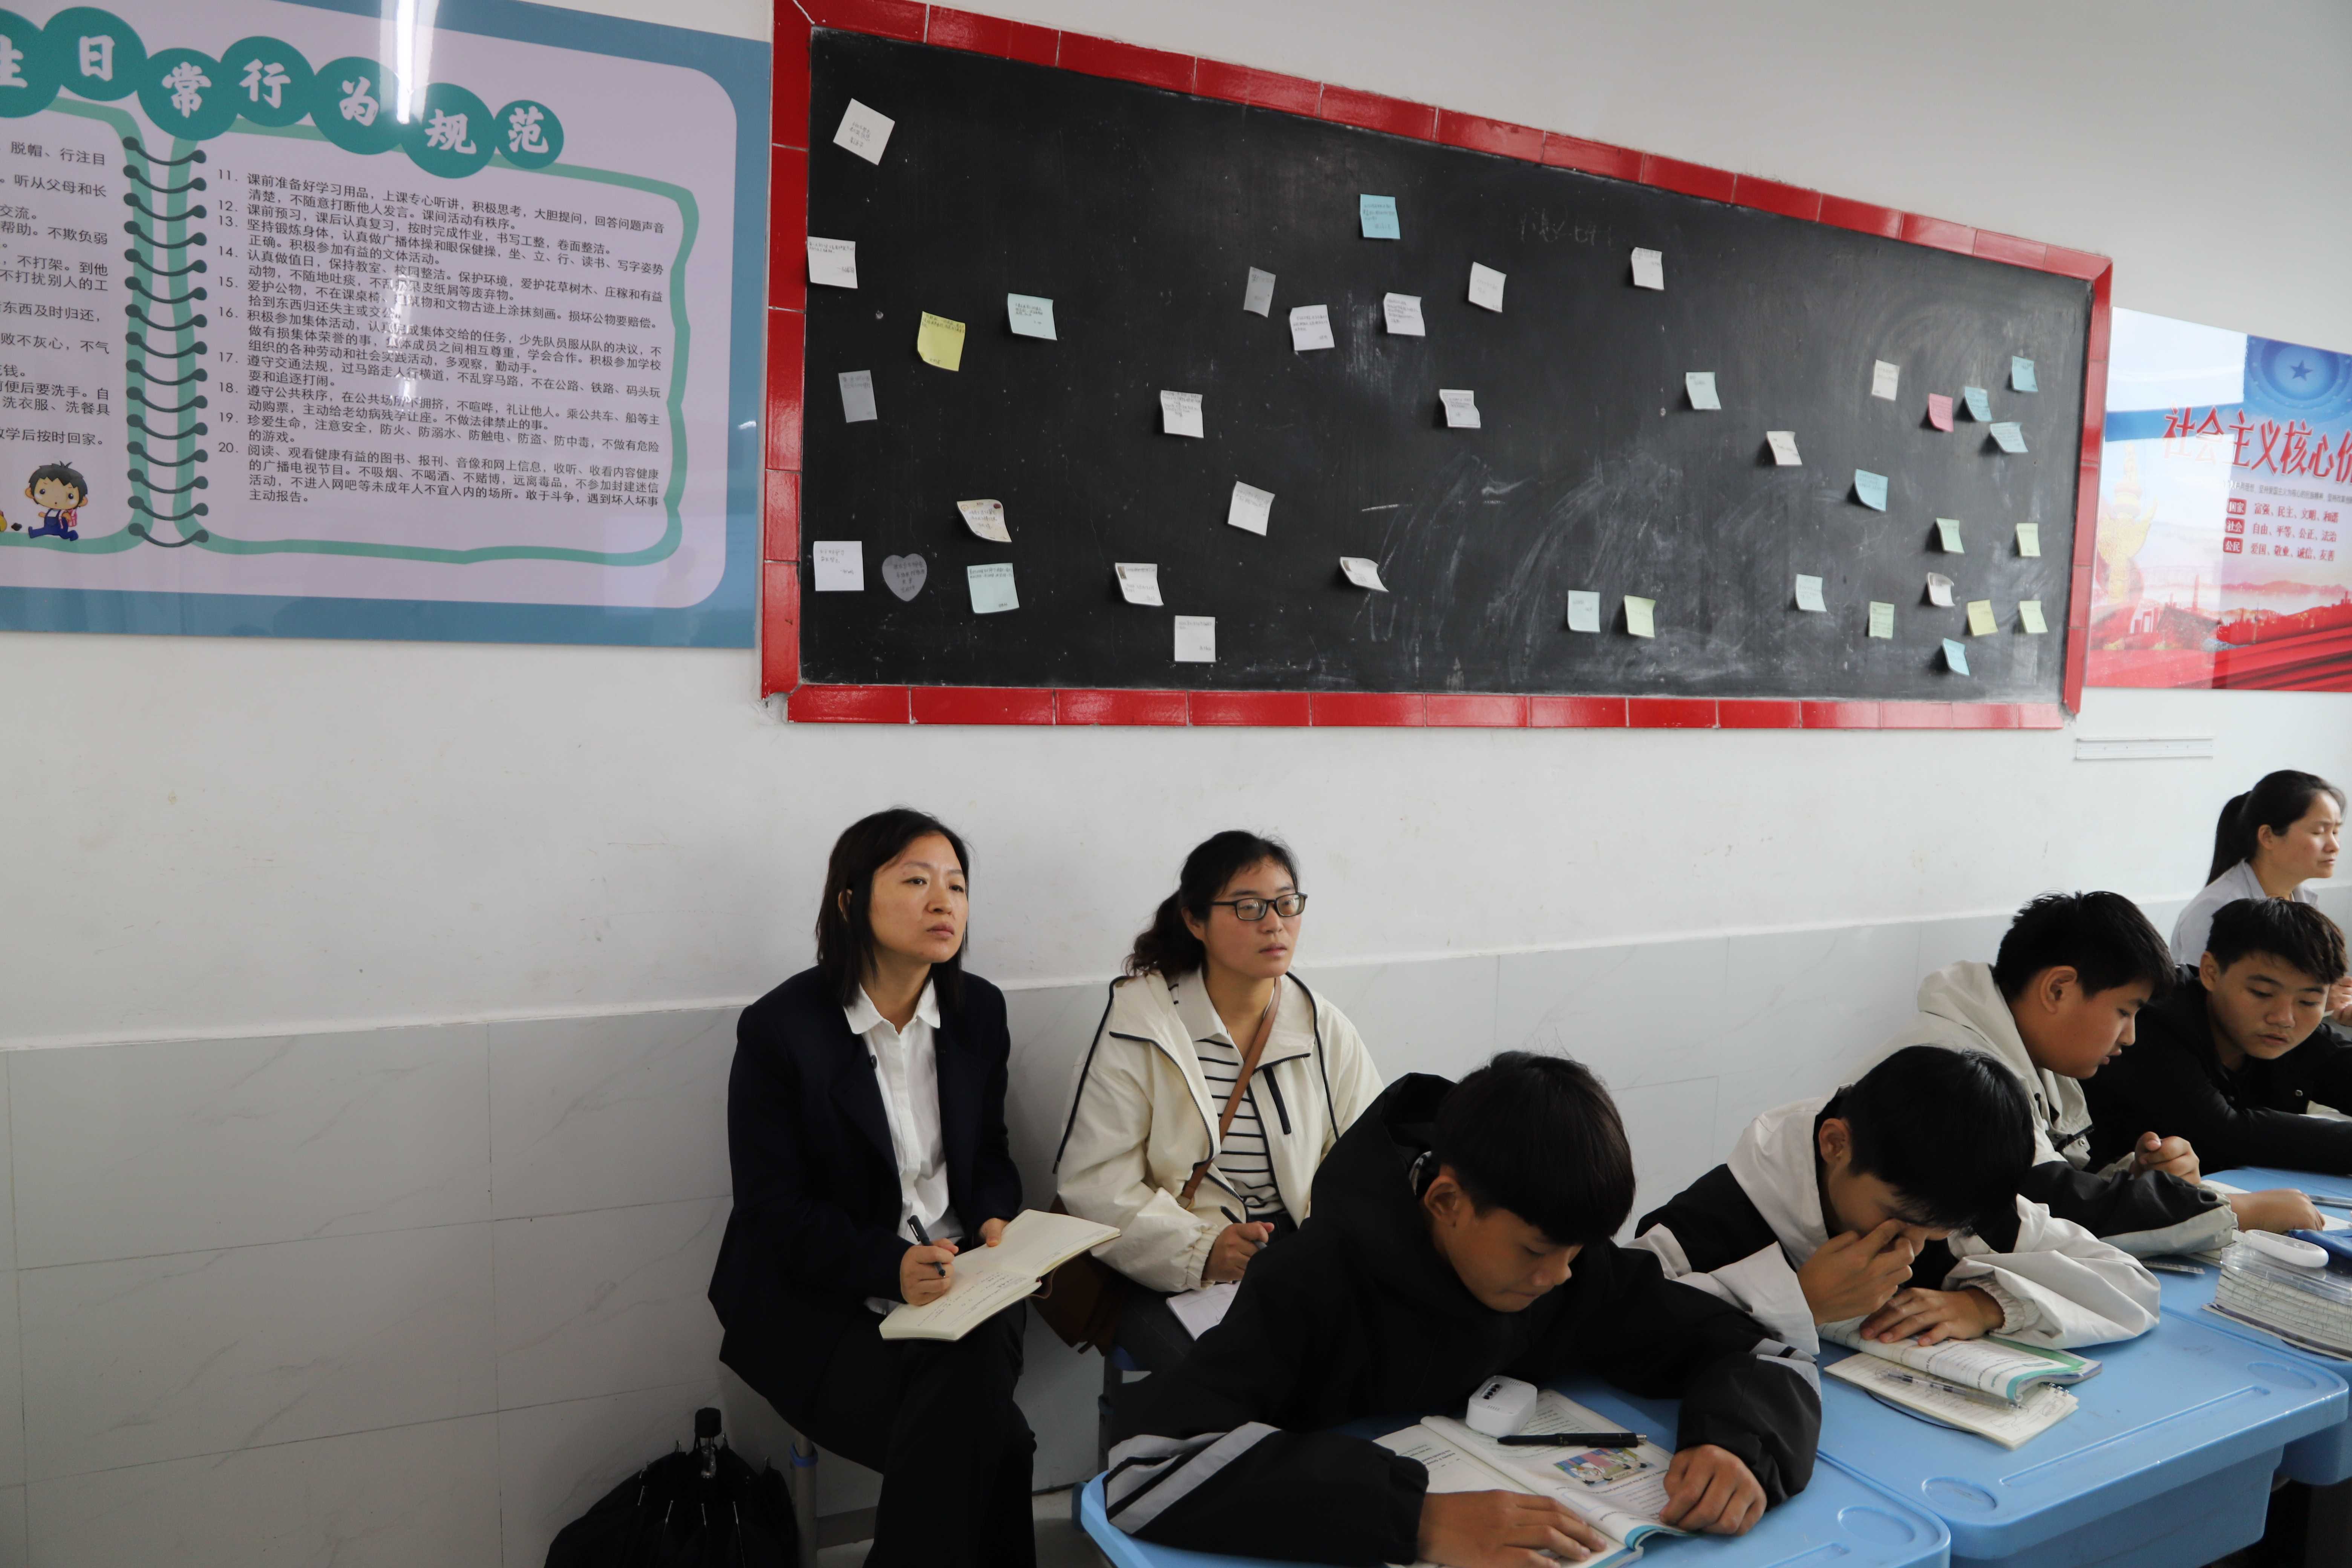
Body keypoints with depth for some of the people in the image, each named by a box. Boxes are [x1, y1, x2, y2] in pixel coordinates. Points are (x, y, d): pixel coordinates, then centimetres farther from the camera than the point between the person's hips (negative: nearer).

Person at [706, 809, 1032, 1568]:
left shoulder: (979, 1009, 4)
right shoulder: (781, 1028, -10)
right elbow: (774, 1210, -10)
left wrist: (995, 1221, -8)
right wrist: (891, 1265, -24)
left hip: (956, 1279, 4)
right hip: (819, 1304, -4)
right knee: (980, 1434, -26)